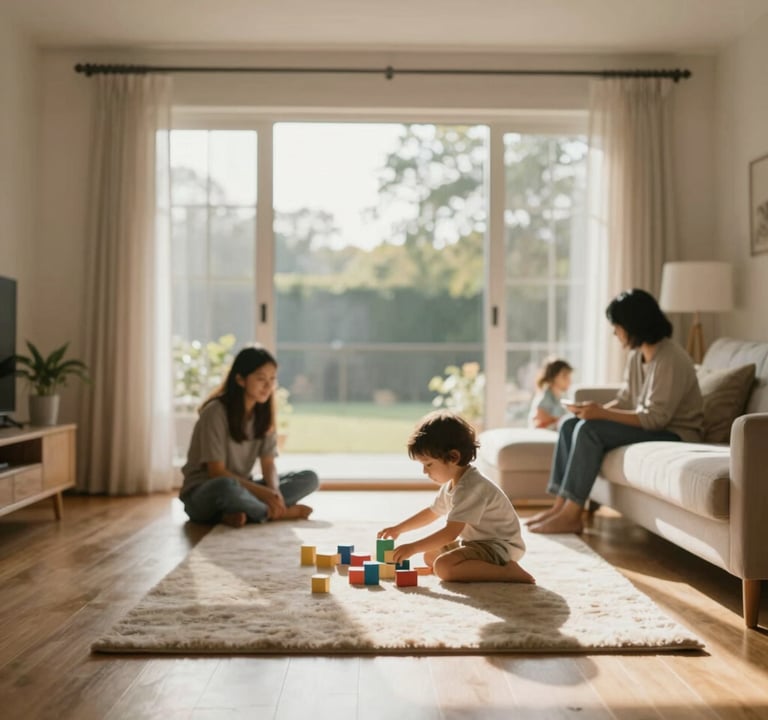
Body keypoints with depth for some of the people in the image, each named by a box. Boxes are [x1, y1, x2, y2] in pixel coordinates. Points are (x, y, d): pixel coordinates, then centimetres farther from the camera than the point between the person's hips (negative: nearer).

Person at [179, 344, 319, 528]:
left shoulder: (263, 413, 3)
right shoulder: (215, 412, -17)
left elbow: (268, 465, 0)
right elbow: (217, 472, -19)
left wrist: (274, 492, -22)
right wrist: (263, 492, -26)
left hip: (242, 487, 7)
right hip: (203, 493, -7)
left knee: (309, 478, -9)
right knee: (227, 486, -42)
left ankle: (237, 513, -23)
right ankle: (278, 513, -15)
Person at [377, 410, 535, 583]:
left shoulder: (470, 487, -26)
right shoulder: (452, 484, 6)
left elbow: (451, 532, -31)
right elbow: (431, 512, 24)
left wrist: (413, 547, -27)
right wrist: (398, 528, 20)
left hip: (500, 547, -11)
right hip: (478, 542, 11)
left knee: (443, 566, -27)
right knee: (430, 556, 15)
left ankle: (507, 571, -23)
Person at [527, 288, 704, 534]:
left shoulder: (671, 360, -21)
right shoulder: (637, 354, 7)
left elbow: (655, 418, -25)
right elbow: (625, 400, 11)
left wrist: (601, 413, -28)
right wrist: (595, 409, -8)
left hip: (674, 434, -9)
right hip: (648, 426, 9)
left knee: (590, 429, -25)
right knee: (570, 424, -3)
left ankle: (571, 516, -21)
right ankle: (561, 506, -6)